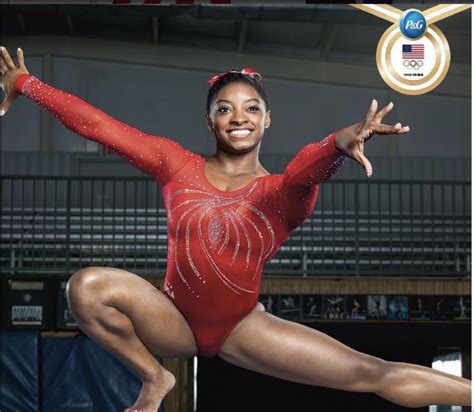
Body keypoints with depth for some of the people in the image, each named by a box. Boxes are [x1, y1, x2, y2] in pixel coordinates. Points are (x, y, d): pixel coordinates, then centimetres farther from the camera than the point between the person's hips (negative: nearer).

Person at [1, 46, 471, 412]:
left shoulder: (282, 192, -10)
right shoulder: (177, 166, -4)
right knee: (87, 286, -26)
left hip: (242, 328, -1)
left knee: (373, 374, -14)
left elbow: (307, 165, -35)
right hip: (173, 319, 2)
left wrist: (340, 142, -58)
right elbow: (96, 125, -7)